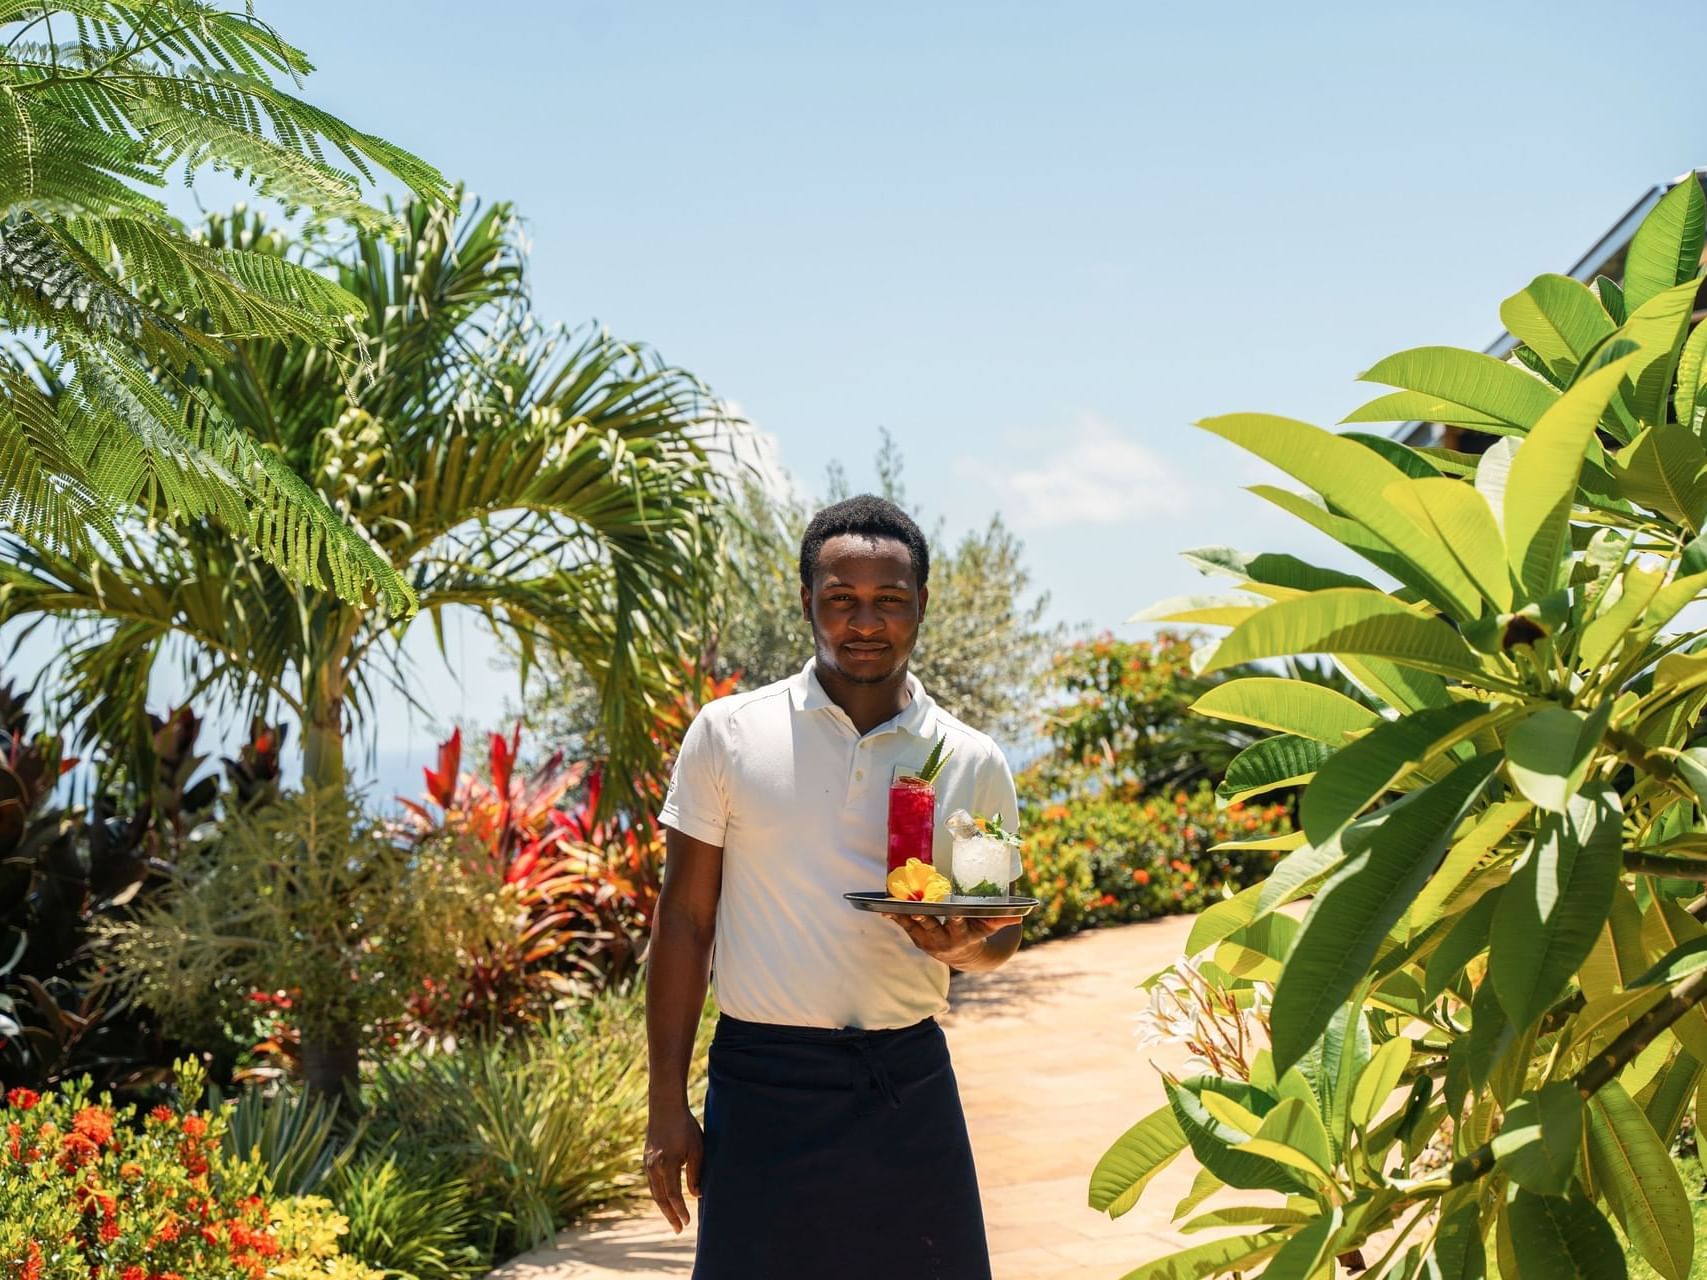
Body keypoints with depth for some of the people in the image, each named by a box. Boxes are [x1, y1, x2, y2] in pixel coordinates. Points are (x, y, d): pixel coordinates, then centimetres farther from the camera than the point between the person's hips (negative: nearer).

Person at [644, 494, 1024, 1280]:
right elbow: (685, 921, 1)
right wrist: (667, 1107, -3)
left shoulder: (972, 764, 5)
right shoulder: (728, 734, -1)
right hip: (763, 1082, -2)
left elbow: (1001, 932, 14)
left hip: (908, 1079, 2)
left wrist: (963, 946, -11)